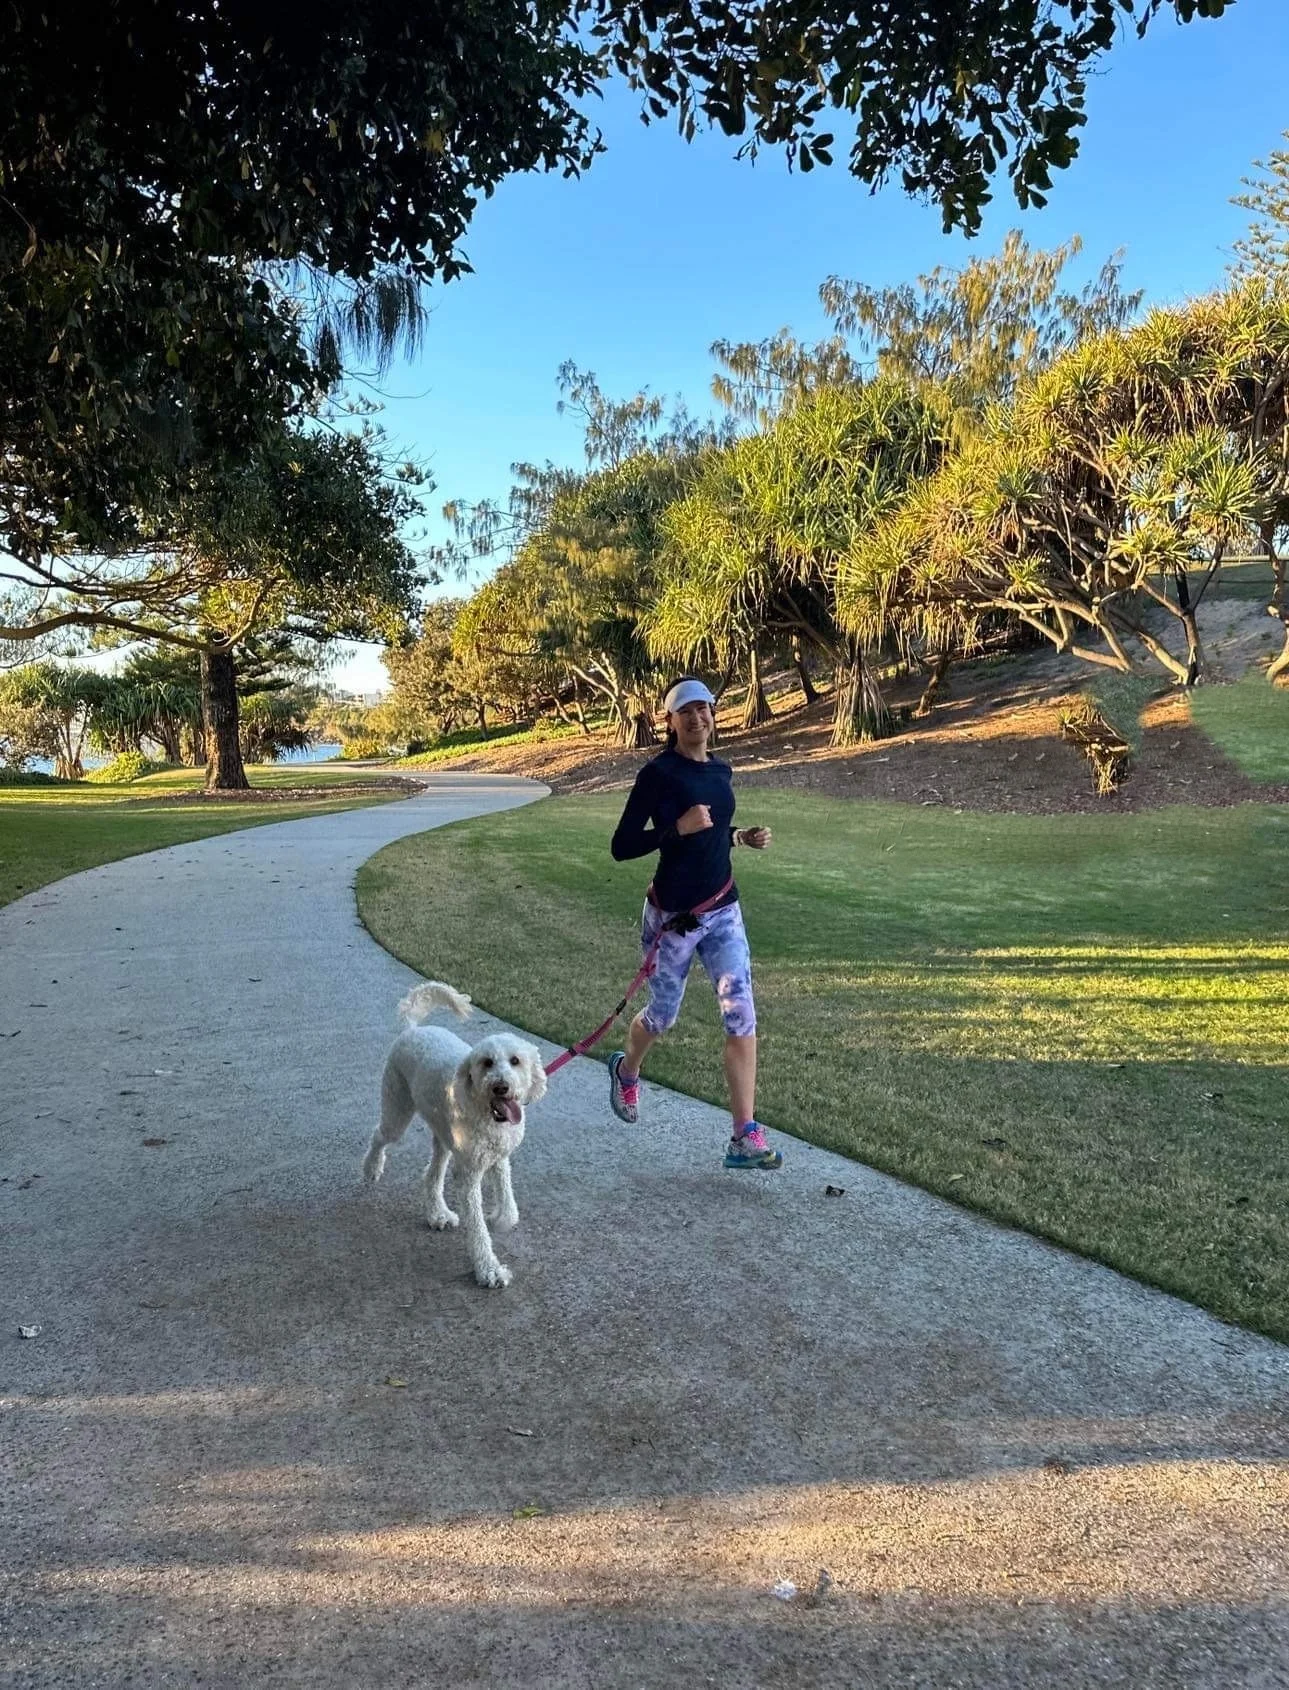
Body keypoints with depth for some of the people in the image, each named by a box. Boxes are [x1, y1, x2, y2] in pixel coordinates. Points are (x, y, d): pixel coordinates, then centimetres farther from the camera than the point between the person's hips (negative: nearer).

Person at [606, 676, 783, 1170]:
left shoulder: (721, 771, 8)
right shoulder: (658, 773, -13)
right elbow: (621, 847, -16)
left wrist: (743, 836, 5)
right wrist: (678, 828, -27)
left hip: (723, 912, 5)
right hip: (673, 916, -5)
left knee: (741, 1017, -6)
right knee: (662, 1016, 14)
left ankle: (745, 1138, -2)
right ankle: (626, 1071, 48)